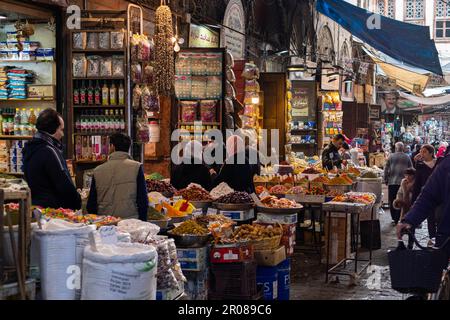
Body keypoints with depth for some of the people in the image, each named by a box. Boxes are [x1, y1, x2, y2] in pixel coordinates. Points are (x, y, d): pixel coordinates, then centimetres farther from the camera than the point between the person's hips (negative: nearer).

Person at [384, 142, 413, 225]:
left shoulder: (391, 157, 1)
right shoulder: (407, 158, 4)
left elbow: (386, 169, 2)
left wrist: (386, 180, 11)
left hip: (392, 182, 0)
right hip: (403, 182, 1)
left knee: (392, 201, 7)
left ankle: (394, 218, 6)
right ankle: (398, 219, 3)